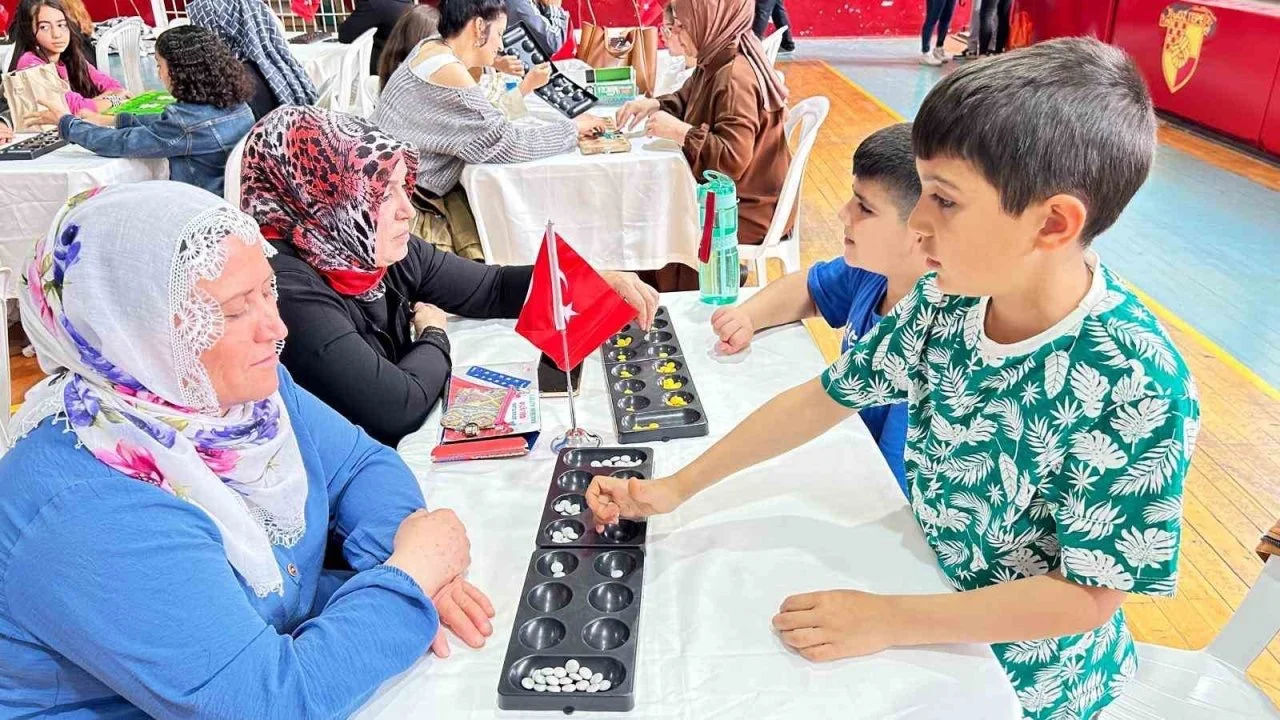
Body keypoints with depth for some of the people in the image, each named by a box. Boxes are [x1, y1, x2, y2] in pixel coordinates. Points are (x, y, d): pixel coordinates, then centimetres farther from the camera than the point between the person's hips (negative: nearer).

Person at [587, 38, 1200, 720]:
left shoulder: (1135, 388, -31)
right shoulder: (948, 299, -15)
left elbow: (1088, 594, -23)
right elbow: (824, 397, -7)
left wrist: (888, 620, -26)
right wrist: (677, 486, -7)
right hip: (932, 587, 4)